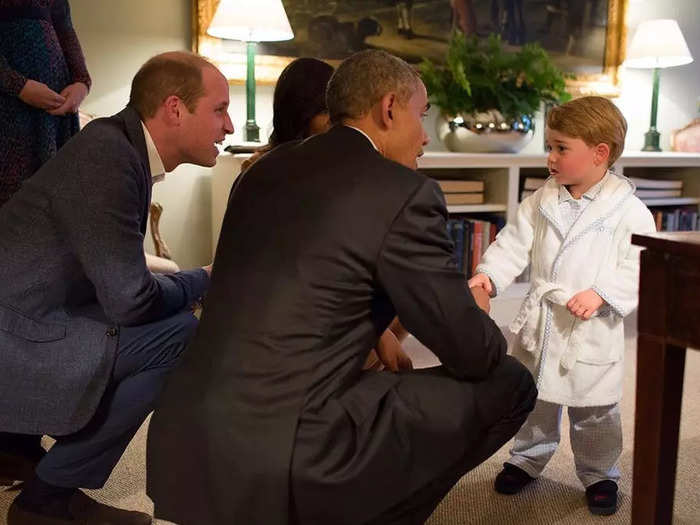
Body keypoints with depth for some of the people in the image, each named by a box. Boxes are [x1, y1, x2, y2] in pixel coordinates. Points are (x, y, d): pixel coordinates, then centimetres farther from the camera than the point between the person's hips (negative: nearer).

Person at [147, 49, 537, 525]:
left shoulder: (265, 170, 11)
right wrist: (477, 310, 18)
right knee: (509, 383, 6)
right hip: (284, 459, -8)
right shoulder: (405, 192, -9)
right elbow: (471, 354, -4)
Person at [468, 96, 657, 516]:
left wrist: (602, 294, -26)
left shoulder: (628, 211, -12)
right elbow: (515, 243, 0)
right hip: (539, 323, 4)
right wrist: (489, 274, -16)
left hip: (592, 332, -4)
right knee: (533, 399, 19)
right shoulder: (542, 201, 1)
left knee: (594, 412, 12)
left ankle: (600, 473, 34)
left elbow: (640, 268, -14)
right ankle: (528, 459, 40)